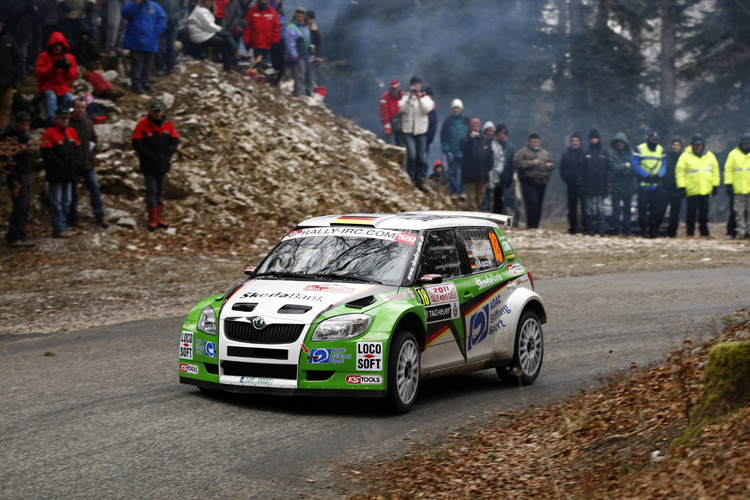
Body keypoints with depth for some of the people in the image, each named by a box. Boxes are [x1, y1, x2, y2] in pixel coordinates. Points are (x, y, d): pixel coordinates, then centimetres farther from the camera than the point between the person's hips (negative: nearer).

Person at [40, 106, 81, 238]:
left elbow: (77, 149, 17)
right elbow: (47, 153, -15)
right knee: (56, 202, -5)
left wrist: (76, 163, 2)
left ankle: (63, 227, 19)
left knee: (66, 201, 12)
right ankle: (59, 229, -5)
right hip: (56, 174, -7)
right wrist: (59, 165, -18)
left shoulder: (71, 132, 12)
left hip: (69, 173, 7)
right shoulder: (50, 133, -9)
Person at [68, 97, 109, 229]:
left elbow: (94, 139, 22)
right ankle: (74, 217, 13)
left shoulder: (88, 123, 11)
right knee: (73, 191, 3)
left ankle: (100, 216, 8)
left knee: (94, 187, 3)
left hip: (88, 162, 5)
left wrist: (92, 152, 10)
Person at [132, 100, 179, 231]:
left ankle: (159, 218, 20)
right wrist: (151, 156, -16)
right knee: (151, 191, -4)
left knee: (160, 191, 12)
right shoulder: (143, 124, -8)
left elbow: (175, 141, 7)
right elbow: (137, 144, -11)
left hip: (163, 164, 5)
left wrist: (167, 156, -8)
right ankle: (153, 219, 0)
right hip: (149, 165, -5)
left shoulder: (168, 125, 4)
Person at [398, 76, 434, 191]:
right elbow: (403, 108, -12)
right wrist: (409, 96, -19)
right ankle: (410, 177, -7)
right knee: (411, 154, -17)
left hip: (421, 131, 2)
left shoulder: (425, 97, 8)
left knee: (421, 158, 5)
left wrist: (419, 98, -19)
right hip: (408, 131, -2)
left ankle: (418, 181, 16)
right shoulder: (406, 97, 6)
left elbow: (427, 109, -10)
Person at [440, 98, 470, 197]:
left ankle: (463, 191, 2)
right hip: (452, 152, -1)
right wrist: (447, 151, -6)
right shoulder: (448, 121, 6)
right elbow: (443, 138, 4)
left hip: (464, 153, 1)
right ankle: (454, 191, 3)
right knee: (453, 172, -1)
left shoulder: (466, 121, 10)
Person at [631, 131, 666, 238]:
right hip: (643, 184, -4)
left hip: (656, 184, 4)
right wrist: (647, 175, -16)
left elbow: (664, 164, 8)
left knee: (656, 208, 4)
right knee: (643, 208, -3)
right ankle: (644, 230, 3)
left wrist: (659, 175, -11)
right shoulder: (640, 149, -2)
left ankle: (653, 229, 11)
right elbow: (635, 164, -8)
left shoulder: (661, 150, 11)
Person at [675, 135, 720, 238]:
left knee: (704, 212, 7)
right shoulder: (685, 156, -1)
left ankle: (704, 232, 16)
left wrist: (715, 186, 10)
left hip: (705, 190, 3)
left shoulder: (710, 156, 11)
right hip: (691, 190, -3)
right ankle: (690, 232, 6)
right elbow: (680, 172, -4)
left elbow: (715, 171, 15)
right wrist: (681, 187, -10)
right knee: (691, 212, -2)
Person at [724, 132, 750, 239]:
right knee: (739, 212, -1)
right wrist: (728, 184, -1)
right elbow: (728, 169, 7)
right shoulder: (734, 154, 8)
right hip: (738, 189, 0)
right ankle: (741, 231, 1)